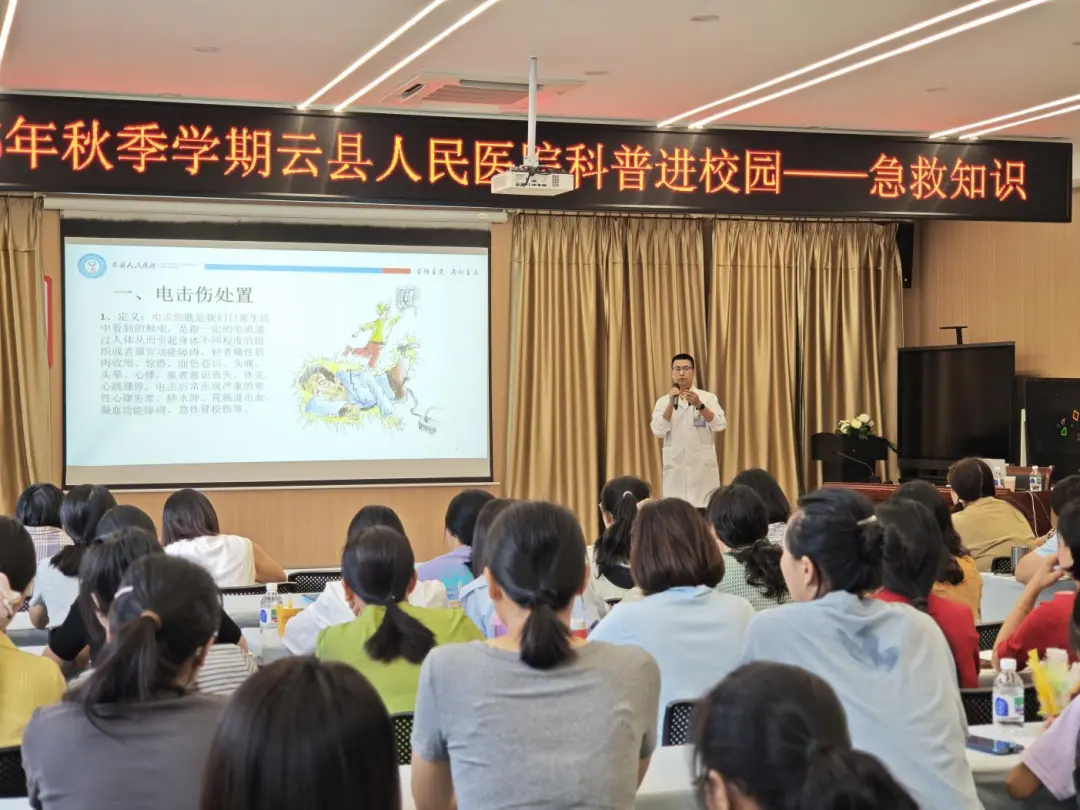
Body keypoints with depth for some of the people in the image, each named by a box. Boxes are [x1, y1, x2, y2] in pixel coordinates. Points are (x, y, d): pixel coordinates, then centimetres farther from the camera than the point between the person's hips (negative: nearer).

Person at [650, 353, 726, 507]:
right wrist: (671, 403, -18)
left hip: (703, 465, -1)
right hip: (676, 466, 1)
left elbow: (719, 425, -10)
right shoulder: (663, 402, 5)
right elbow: (658, 432, -8)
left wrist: (699, 405, -24)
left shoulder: (708, 398, 3)